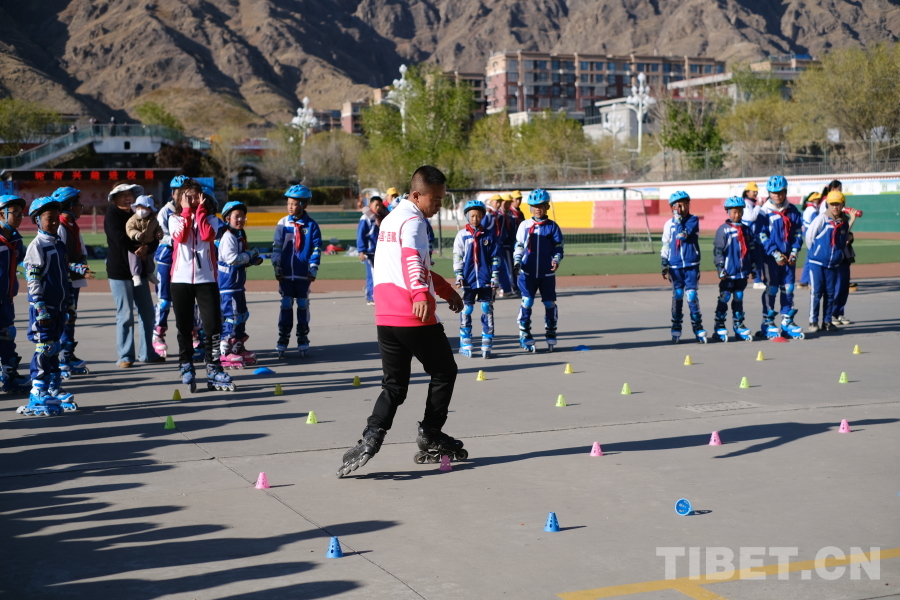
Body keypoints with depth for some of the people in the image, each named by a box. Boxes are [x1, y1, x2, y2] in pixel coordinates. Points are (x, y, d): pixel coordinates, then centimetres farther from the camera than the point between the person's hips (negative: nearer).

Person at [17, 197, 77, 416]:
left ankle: (54, 390, 23)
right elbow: (33, 281, -15)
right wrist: (40, 310, -19)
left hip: (59, 308, 7)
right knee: (43, 351, -6)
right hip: (44, 308, -7)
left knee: (53, 350, 14)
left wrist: (69, 305, 18)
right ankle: (37, 398, -2)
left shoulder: (59, 245, 13)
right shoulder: (37, 246, -11)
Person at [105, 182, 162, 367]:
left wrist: (146, 248, -18)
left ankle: (147, 353, 17)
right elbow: (120, 239, -19)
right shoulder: (112, 215, -2)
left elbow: (154, 239, 2)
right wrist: (139, 247, -10)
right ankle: (125, 356, 2)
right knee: (125, 315, -5)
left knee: (148, 313, 7)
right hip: (120, 271, -6)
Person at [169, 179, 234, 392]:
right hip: (181, 279, 1)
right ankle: (186, 368, 19)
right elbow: (180, 237, -11)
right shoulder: (175, 219, 10)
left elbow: (207, 235, -13)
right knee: (184, 328, 7)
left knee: (213, 325, -8)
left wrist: (200, 209, -7)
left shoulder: (210, 218, 9)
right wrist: (187, 211, -7)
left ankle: (213, 371, -4)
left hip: (206, 279, -1)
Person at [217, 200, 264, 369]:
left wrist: (254, 259, 6)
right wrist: (250, 254, -14)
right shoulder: (228, 236, -15)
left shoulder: (240, 235, 15)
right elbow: (232, 258, -25)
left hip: (238, 283, 10)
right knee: (231, 316, -9)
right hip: (228, 284, -10)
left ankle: (239, 348, 27)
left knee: (241, 315, 16)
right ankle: (225, 353, -5)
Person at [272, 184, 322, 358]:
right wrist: (277, 269, -3)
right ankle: (282, 341, 9)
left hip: (303, 274, -1)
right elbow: (276, 248, 2)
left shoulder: (311, 225, -3)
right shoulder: (283, 223, 1)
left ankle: (303, 341, 16)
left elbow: (316, 249, -3)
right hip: (286, 273, 1)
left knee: (303, 305, 8)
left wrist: (313, 270, -9)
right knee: (286, 306, 4)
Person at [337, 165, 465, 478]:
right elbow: (412, 260, -29)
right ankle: (430, 437, 16)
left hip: (385, 316, 8)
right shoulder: (413, 221, -9)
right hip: (414, 316, -8)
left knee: (394, 385, 9)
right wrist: (420, 294, -45)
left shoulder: (391, 218, 22)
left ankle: (370, 439, -10)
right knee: (444, 371, 10)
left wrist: (445, 288, 38)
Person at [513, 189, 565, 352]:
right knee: (526, 302, -5)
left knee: (550, 303, 8)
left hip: (547, 273, 1)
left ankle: (551, 336, 20)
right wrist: (516, 262, -7)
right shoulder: (525, 226, 3)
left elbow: (558, 247, 3)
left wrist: (556, 259, -15)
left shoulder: (552, 227, 2)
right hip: (528, 272, -1)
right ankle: (525, 336, 2)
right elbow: (519, 246, 5)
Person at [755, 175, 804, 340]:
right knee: (771, 288, -2)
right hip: (770, 257, -4)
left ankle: (787, 321, 15)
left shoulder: (792, 211, 8)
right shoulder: (764, 212, -5)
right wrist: (775, 254, -14)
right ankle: (767, 323, 4)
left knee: (788, 288, 7)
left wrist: (794, 251, -2)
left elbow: (798, 233, 11)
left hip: (789, 257, 4)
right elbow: (762, 235, -9)